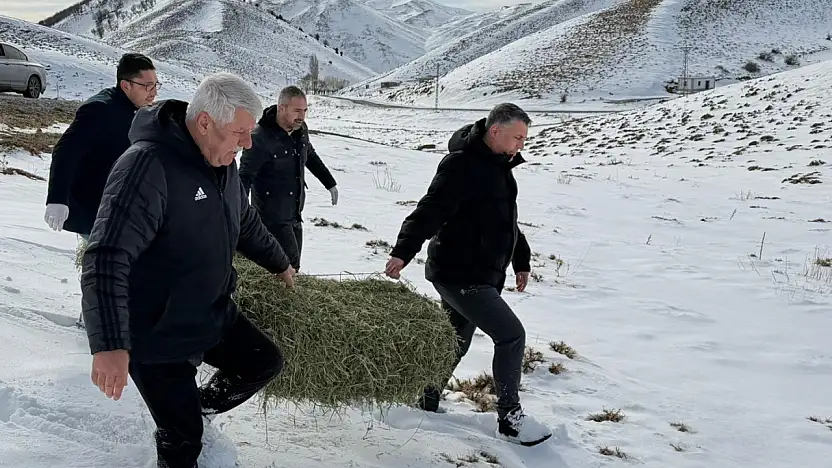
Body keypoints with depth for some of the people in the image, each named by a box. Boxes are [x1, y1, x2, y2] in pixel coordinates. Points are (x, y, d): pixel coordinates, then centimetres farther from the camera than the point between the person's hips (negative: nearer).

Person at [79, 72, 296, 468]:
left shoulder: (222, 164, 1)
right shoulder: (147, 165, -28)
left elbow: (245, 224, 22)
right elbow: (107, 258, -36)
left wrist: (279, 264, 35)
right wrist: (108, 345, -44)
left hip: (215, 317, 8)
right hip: (157, 336, -8)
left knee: (265, 363, 19)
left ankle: (199, 408, 39)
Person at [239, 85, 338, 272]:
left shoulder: (300, 130, 1)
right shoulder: (260, 137, -22)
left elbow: (310, 156, 21)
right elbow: (245, 177, -20)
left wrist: (330, 183, 27)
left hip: (294, 215, 8)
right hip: (273, 216, -8)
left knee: (293, 266, 14)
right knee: (289, 266, -11)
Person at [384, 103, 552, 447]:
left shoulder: (498, 166, 15)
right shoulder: (462, 164, -17)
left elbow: (505, 220, 26)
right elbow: (431, 209, -28)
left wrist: (521, 260, 28)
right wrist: (403, 251, -37)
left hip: (482, 274, 10)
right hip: (459, 273, -10)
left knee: (456, 342, 19)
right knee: (511, 335, -10)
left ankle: (426, 400, 34)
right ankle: (509, 419, 0)